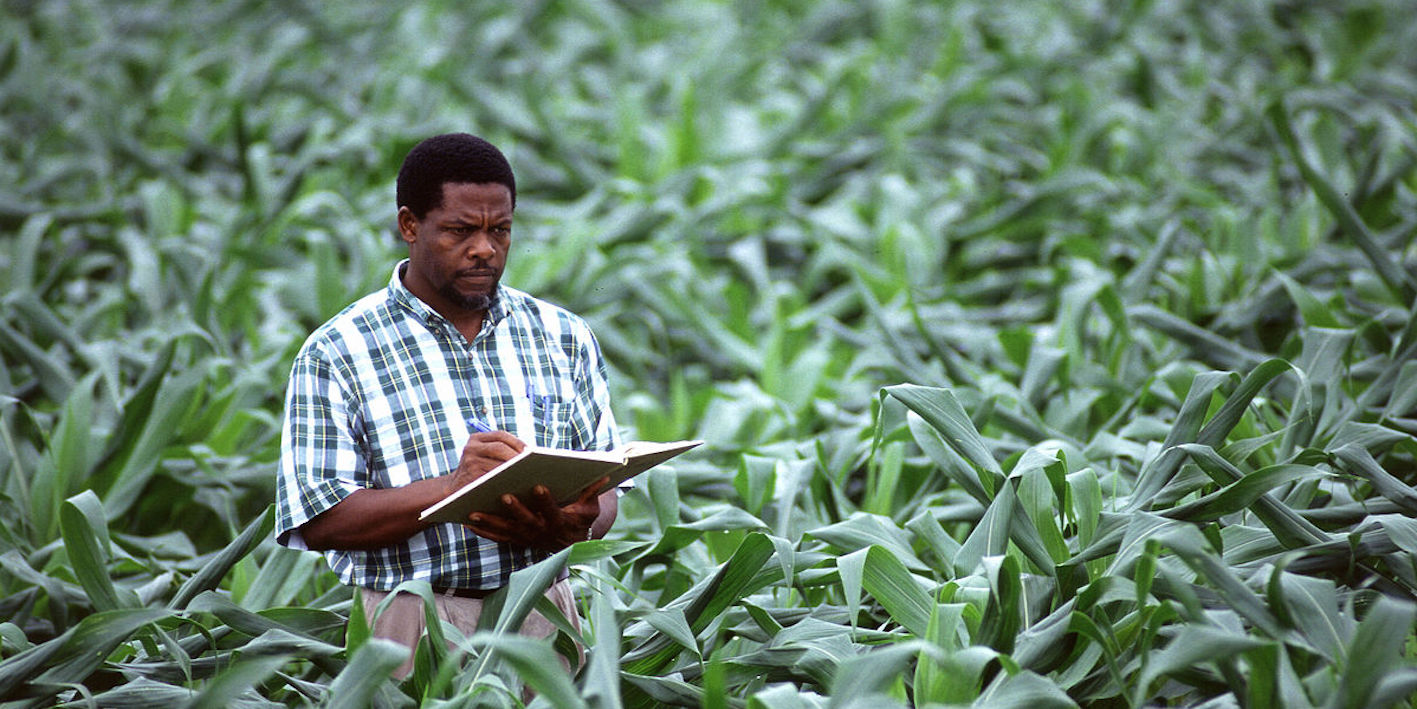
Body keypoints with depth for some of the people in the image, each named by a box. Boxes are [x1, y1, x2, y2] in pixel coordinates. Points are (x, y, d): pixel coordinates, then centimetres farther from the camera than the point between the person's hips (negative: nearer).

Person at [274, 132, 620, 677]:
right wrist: (452, 489, -19)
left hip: (542, 618, 3)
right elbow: (321, 522, -6)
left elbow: (603, 490, 12)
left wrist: (568, 529, -12)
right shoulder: (336, 355, 2)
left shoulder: (564, 339, 14)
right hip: (409, 629, -3)